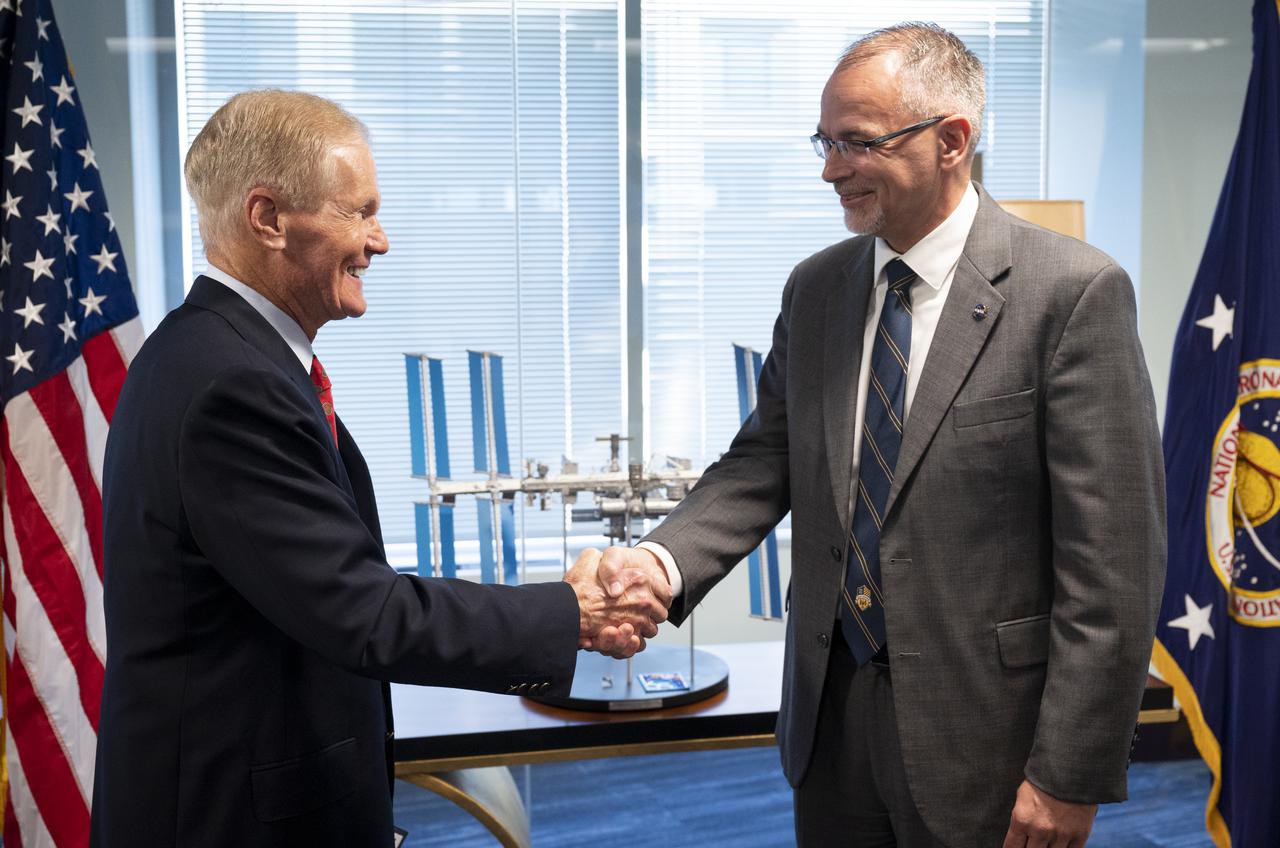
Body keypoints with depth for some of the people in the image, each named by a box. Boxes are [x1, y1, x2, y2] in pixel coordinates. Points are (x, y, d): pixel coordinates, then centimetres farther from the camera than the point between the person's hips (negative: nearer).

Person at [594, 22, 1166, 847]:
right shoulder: (815, 288, 5)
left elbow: (1112, 558, -14)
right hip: (830, 714, 5)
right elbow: (765, 463, 5)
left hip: (982, 732, -5)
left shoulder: (1074, 291, -13)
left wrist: (1072, 775, -14)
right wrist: (662, 560, -14)